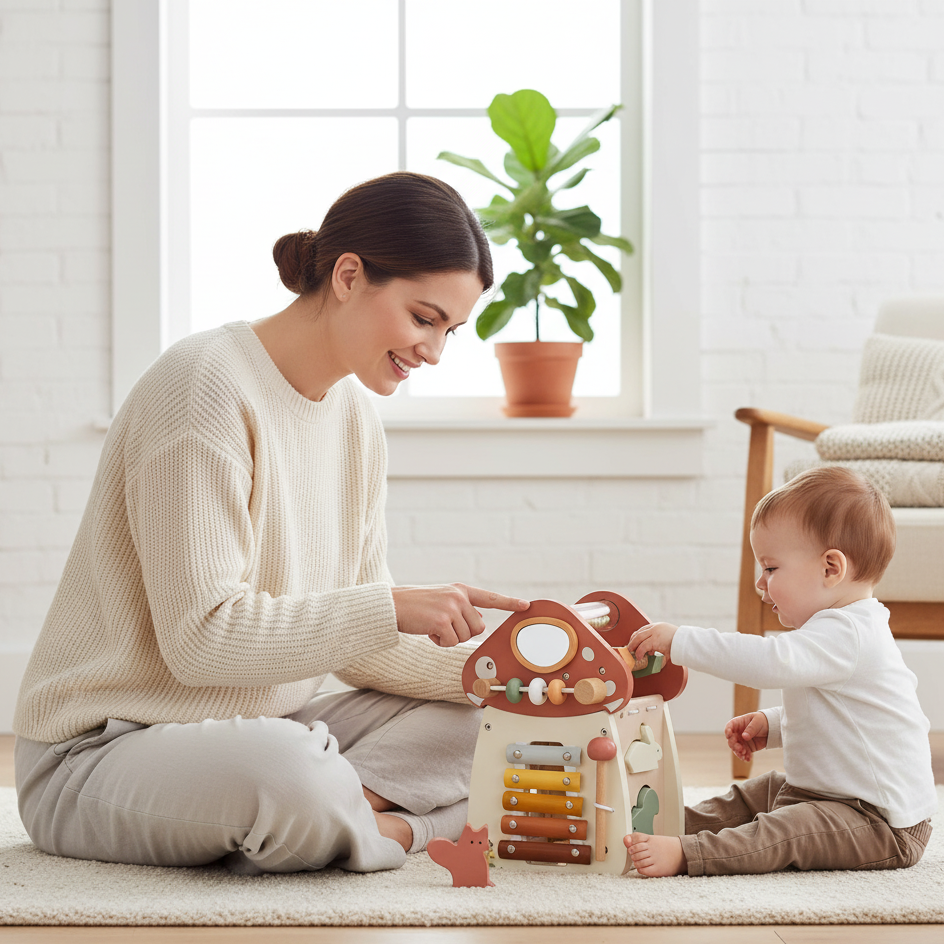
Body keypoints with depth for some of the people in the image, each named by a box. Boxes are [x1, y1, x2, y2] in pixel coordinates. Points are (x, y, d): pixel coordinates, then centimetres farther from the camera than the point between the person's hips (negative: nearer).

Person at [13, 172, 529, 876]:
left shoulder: (355, 419, 10)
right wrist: (391, 608, -25)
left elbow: (351, 639, 8)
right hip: (103, 753, -9)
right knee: (290, 772, -40)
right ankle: (397, 826, -13)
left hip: (265, 728, 9)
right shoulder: (207, 388, -18)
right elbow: (201, 637, -22)